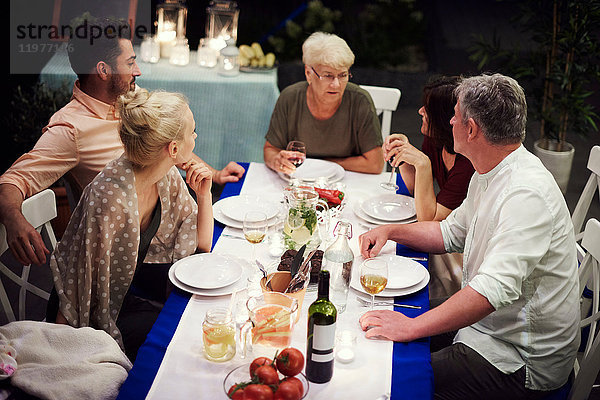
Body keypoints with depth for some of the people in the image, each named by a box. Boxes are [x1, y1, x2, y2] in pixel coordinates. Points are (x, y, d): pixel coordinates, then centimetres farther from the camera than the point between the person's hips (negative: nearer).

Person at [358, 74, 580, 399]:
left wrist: (412, 327, -38)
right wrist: (390, 231, 5)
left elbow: (496, 287, -38)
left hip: (523, 361, -9)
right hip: (486, 323, 9)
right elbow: (451, 232, 19)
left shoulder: (527, 192, -28)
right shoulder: (489, 174, 6)